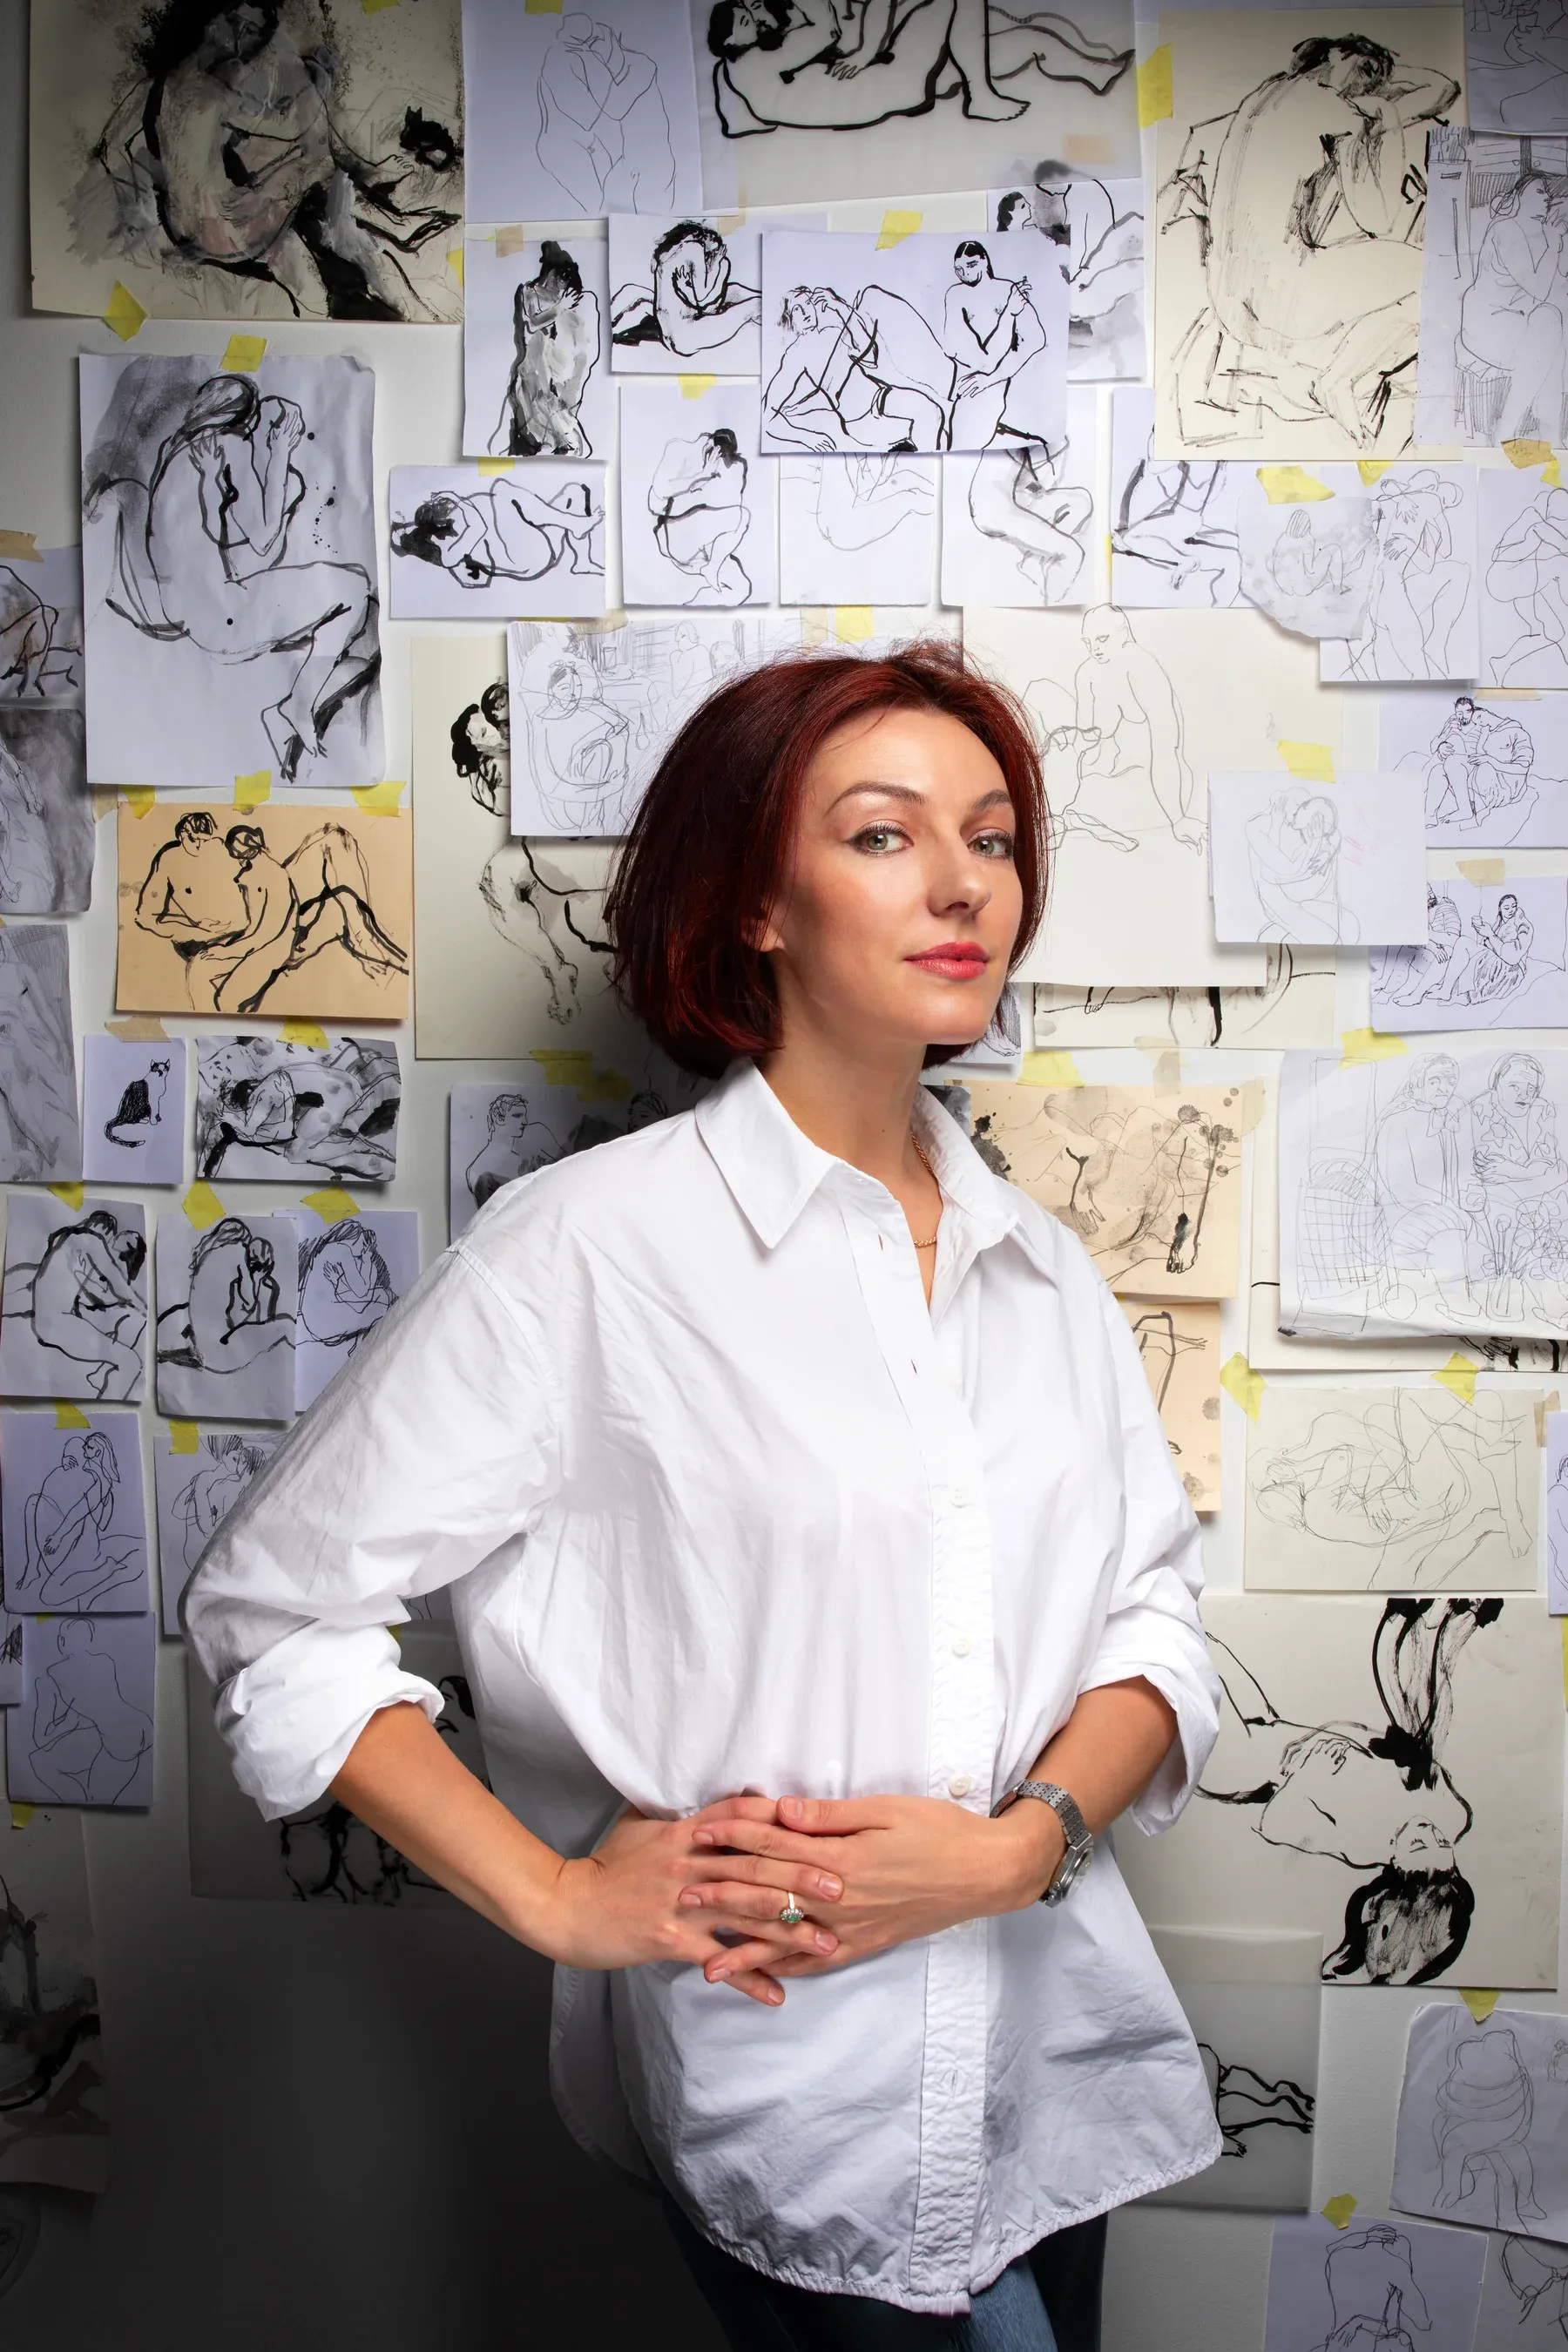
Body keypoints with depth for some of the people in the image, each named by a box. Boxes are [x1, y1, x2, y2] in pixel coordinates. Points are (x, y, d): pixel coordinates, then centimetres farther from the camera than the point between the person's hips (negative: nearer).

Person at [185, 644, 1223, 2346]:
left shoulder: (1041, 1270, 4)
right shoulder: (588, 1248, -14)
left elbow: (1157, 1622, 5)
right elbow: (276, 1610, -10)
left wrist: (1016, 1839, -13)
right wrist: (556, 1897, -12)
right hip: (798, 2092, -5)